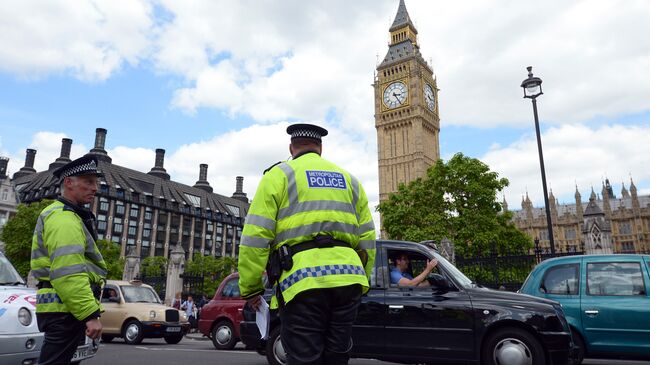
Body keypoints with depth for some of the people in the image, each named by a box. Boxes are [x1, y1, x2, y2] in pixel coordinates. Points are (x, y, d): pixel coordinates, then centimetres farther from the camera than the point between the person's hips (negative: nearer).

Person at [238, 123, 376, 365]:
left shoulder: (278, 175, 8)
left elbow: (256, 236, -2)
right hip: (346, 276, 5)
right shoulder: (348, 179, 22)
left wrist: (250, 288, 5)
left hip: (303, 278, -4)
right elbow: (367, 239, 17)